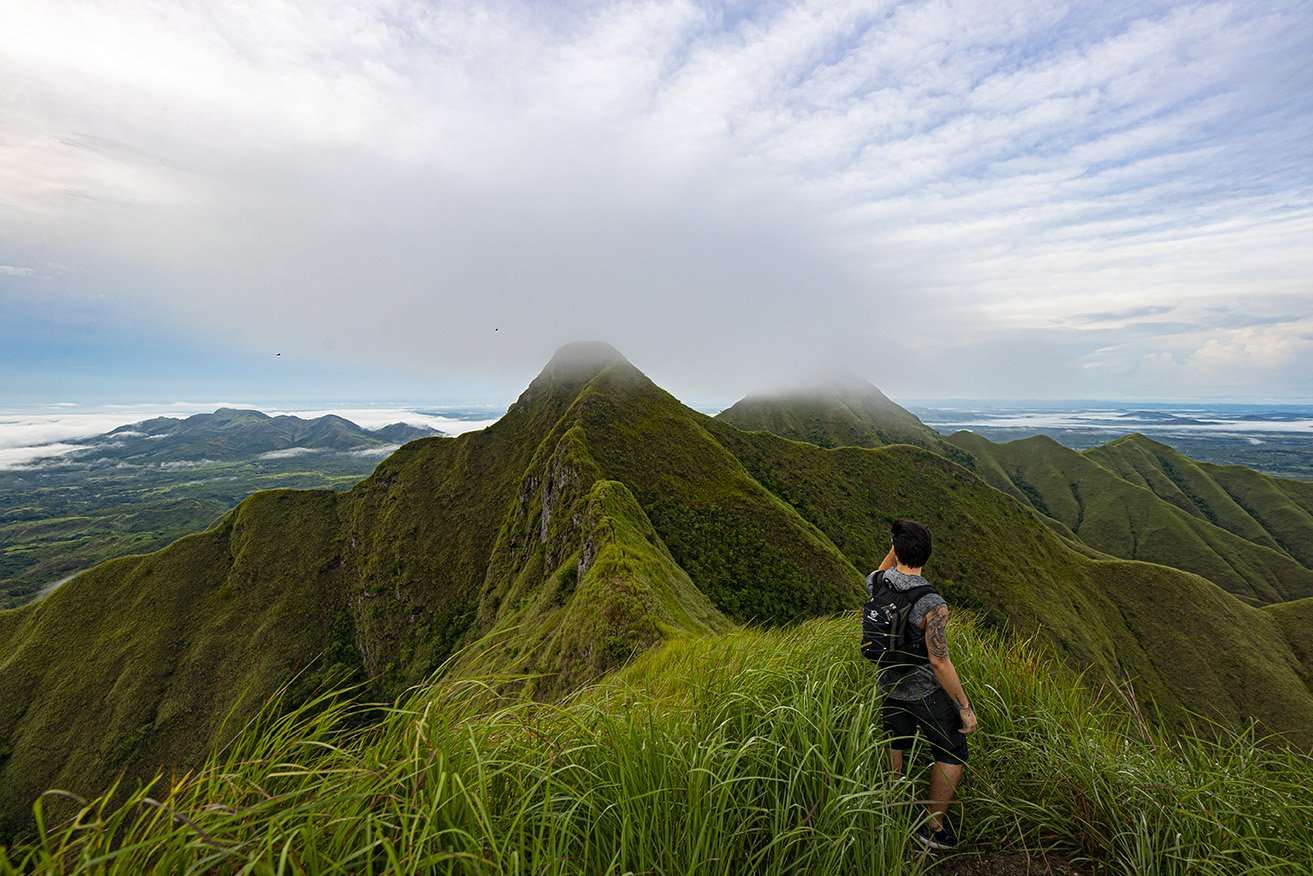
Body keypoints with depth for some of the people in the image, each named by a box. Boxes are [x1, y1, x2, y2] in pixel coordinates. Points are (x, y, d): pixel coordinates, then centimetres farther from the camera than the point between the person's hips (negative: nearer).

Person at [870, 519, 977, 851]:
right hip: (926, 691, -5)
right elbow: (940, 662, -26)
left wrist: (895, 548, 5)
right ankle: (933, 826, 29)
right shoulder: (933, 606, -31)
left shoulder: (874, 582, -15)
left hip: (890, 683, 5)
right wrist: (965, 708, -14)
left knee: (896, 746, 25)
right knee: (953, 756, 19)